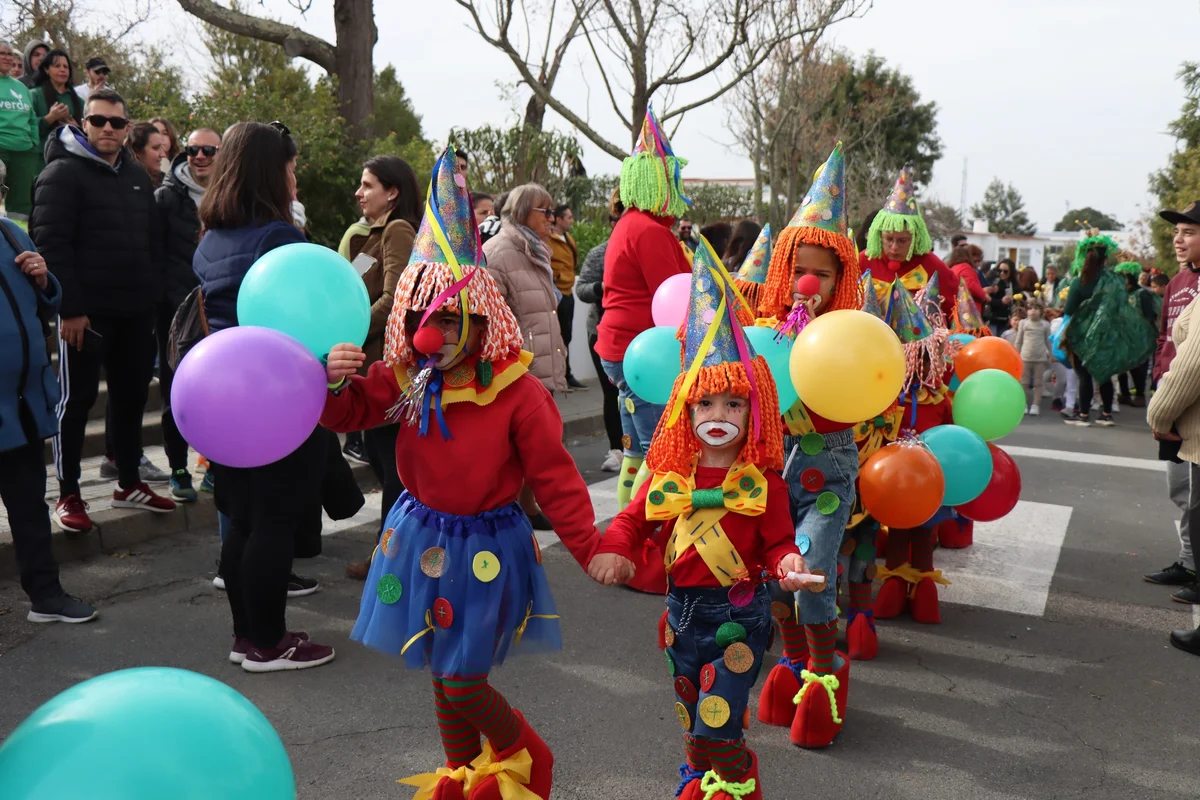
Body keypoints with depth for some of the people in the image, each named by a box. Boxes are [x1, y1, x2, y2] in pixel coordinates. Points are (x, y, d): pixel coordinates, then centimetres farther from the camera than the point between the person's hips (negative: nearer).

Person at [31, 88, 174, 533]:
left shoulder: (137, 176, 15)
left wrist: (153, 295, 10)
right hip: (86, 311, -6)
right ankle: (68, 496, 11)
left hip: (135, 311, 6)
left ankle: (129, 484, 25)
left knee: (131, 396, 12)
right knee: (77, 400, 1)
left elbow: (154, 241, 18)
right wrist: (70, 307, -19)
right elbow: (50, 243, -14)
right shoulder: (63, 173, -6)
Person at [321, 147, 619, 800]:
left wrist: (590, 550, -15)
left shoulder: (517, 392, -18)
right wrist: (335, 380, -20)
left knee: (463, 679, -1)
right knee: (439, 669, 18)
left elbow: (554, 476, -15)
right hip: (422, 533, 5)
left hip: (487, 543, -5)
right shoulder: (405, 378, -4)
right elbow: (347, 413, 3)